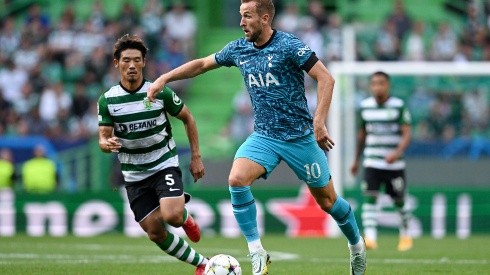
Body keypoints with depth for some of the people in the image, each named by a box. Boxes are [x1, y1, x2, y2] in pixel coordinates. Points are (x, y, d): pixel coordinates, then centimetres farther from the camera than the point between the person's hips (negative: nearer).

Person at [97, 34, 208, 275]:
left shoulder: (160, 92, -10)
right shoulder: (107, 100, -7)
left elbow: (187, 118, 4)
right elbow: (103, 139, -5)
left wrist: (196, 157, 2)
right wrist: (108, 144, -31)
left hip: (165, 165, -2)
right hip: (134, 175, 3)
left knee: (171, 216, -27)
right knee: (155, 233, 0)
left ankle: (185, 219, 12)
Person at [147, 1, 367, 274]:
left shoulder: (289, 45, -15)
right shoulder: (239, 49, 2)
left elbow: (326, 78, -16)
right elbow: (201, 64, 16)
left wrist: (319, 121, -23)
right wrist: (164, 79, 10)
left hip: (299, 136, -4)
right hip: (264, 136, 4)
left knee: (327, 200, 6)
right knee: (237, 179, -22)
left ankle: (357, 245, 35)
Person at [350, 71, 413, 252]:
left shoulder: (399, 106, -5)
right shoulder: (365, 106, 5)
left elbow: (407, 134, -10)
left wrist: (397, 152, -27)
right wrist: (356, 160, 23)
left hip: (394, 164, -2)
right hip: (372, 162, 2)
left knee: (399, 202, 9)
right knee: (370, 198, -15)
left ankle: (405, 236, 32)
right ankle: (370, 237, -23)